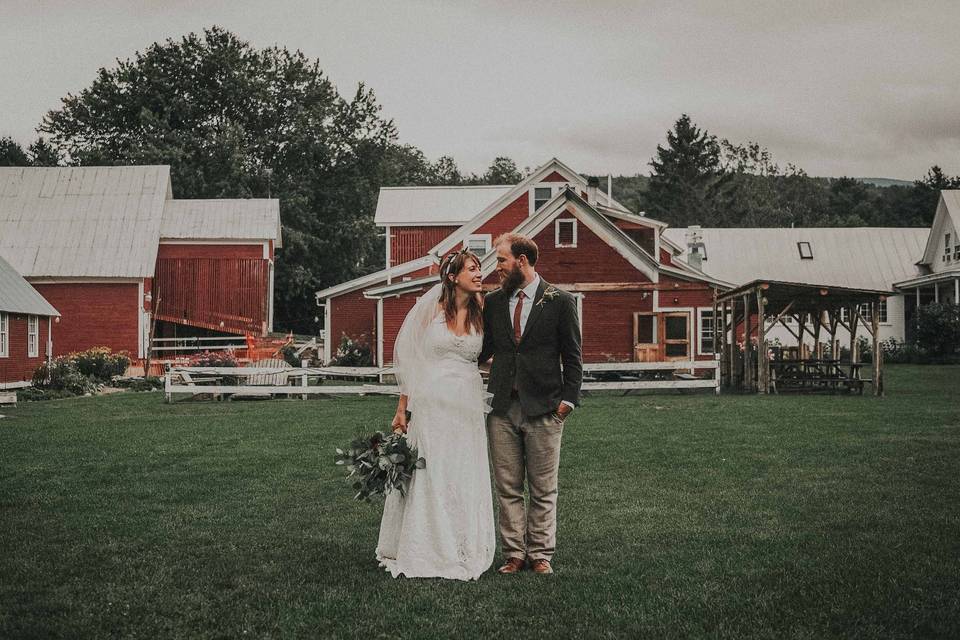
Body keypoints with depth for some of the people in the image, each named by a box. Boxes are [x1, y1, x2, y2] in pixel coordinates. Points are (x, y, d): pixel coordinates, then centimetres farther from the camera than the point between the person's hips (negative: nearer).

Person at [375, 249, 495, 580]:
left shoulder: (480, 313, 7)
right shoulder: (431, 307, -2)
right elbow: (409, 357, 0)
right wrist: (402, 408, -2)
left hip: (468, 407, 3)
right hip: (431, 404, -3)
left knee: (466, 481, 4)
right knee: (428, 476, 1)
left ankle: (462, 553, 14)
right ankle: (424, 552, 11)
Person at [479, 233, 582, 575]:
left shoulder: (560, 301, -1)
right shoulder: (493, 301, 10)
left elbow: (572, 357, 1)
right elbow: (483, 348, 17)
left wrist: (568, 399, -6)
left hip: (543, 409, -3)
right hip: (502, 407, 3)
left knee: (543, 489, 6)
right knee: (507, 488, 7)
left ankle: (540, 554, 15)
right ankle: (514, 553, 16)